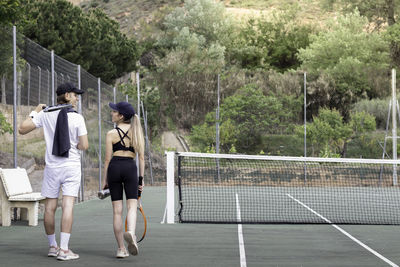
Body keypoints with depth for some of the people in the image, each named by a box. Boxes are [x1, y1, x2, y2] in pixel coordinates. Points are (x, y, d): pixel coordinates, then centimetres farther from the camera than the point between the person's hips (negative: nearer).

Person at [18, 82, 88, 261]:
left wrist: (34, 112, 11)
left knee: (50, 207, 10)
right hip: (71, 166, -3)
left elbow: (22, 129, -1)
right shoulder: (77, 118, -6)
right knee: (68, 206, -5)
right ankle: (63, 249, -10)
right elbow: (84, 146, -8)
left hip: (52, 166, 3)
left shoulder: (46, 114, -1)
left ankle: (52, 246, 20)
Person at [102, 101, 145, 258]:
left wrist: (105, 180, 6)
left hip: (114, 167, -1)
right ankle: (131, 232, -33)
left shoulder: (111, 134, 0)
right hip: (131, 168, 1)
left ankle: (121, 248, 7)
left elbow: (108, 159, -1)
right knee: (132, 205, -1)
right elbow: (141, 157, 6)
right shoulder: (137, 132, 8)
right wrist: (141, 178, 10)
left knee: (117, 210, 4)